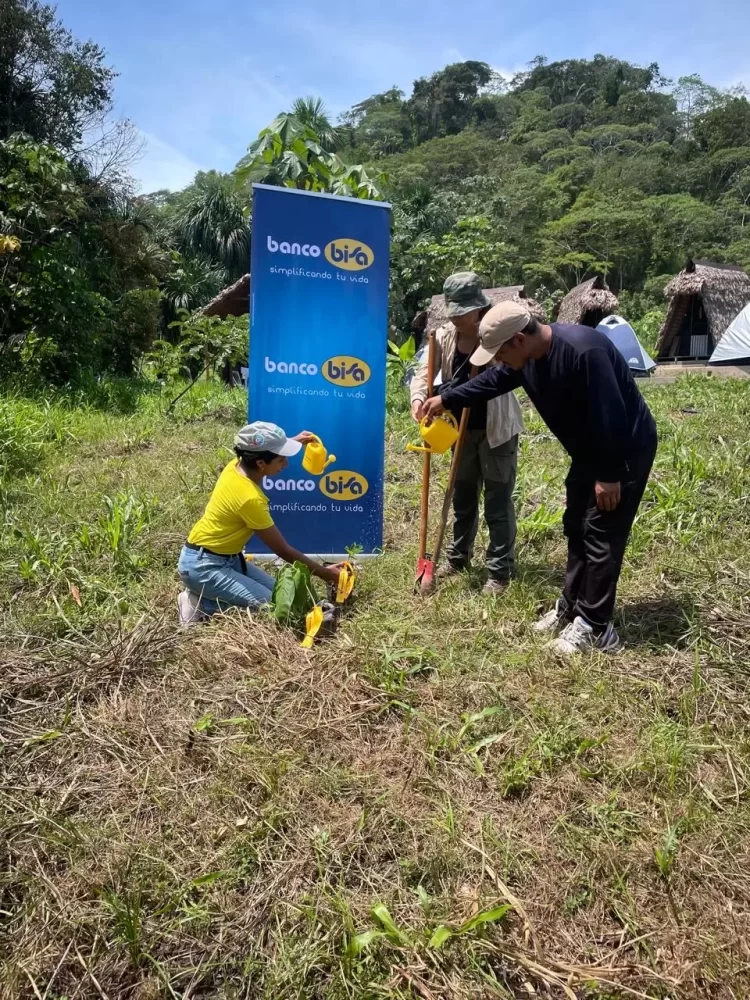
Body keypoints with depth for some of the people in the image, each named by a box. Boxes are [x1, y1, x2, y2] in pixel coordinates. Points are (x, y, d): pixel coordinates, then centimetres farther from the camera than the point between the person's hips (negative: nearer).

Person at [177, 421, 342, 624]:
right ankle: (200, 604, -4)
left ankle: (209, 593, 9)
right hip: (202, 565, -9)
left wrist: (295, 441, 11)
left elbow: (263, 451, 24)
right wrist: (324, 573, -10)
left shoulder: (238, 465, -6)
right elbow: (283, 550, -19)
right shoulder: (250, 498, -29)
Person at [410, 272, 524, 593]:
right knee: (463, 496, 18)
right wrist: (418, 398, -24)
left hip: (496, 429, -5)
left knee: (498, 501, 1)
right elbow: (424, 372, -4)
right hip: (463, 429, 5)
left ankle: (499, 570, 12)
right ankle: (458, 558, 34)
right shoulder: (445, 336, -2)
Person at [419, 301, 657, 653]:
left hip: (627, 450, -9)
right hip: (590, 451, 9)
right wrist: (446, 399, 18)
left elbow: (611, 416, -31)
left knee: (601, 535, -7)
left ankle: (595, 627, 4)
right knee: (576, 528, 13)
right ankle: (570, 608, 26)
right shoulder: (527, 356, -5)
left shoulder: (583, 350, -33)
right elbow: (492, 381, 15)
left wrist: (609, 475, -26)